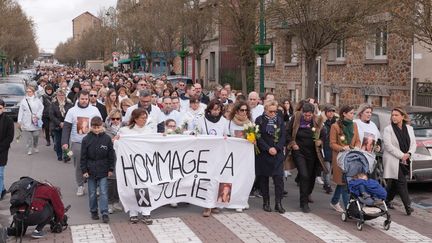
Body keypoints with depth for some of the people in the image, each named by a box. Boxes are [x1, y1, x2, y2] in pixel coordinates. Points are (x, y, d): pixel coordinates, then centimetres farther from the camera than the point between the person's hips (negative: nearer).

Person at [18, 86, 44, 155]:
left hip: (36, 122, 0)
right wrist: (19, 121, 0)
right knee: (29, 137, -1)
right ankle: (29, 150, 8)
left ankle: (35, 147, 25)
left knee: (36, 136, 3)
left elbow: (41, 109, 1)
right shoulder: (23, 101, 5)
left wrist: (37, 116, -14)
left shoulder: (37, 100, 5)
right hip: (27, 122, 0)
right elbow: (21, 111, 4)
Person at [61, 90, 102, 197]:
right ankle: (80, 186, 16)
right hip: (76, 143, 0)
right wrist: (65, 142, -10)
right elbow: (66, 127, 0)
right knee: (78, 165, 4)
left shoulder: (94, 110, 1)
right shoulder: (72, 111, 1)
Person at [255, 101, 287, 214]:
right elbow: (258, 137, -7)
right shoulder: (259, 120, 0)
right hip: (263, 154, -1)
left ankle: (278, 203, -1)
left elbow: (283, 135, 2)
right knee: (264, 178, 5)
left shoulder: (280, 120, 8)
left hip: (277, 153, 2)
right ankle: (266, 202, 15)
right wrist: (268, 149, -15)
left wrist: (276, 148, -11)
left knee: (279, 178, -5)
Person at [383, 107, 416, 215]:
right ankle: (408, 206, -11)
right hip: (393, 161, -5)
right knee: (401, 182, -10)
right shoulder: (388, 129, -5)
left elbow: (413, 143, 9)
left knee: (395, 183, 11)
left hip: (406, 161, 5)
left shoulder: (409, 128, 11)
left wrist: (408, 154, -9)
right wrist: (401, 156, -15)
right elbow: (388, 146, -12)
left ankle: (387, 200, 28)